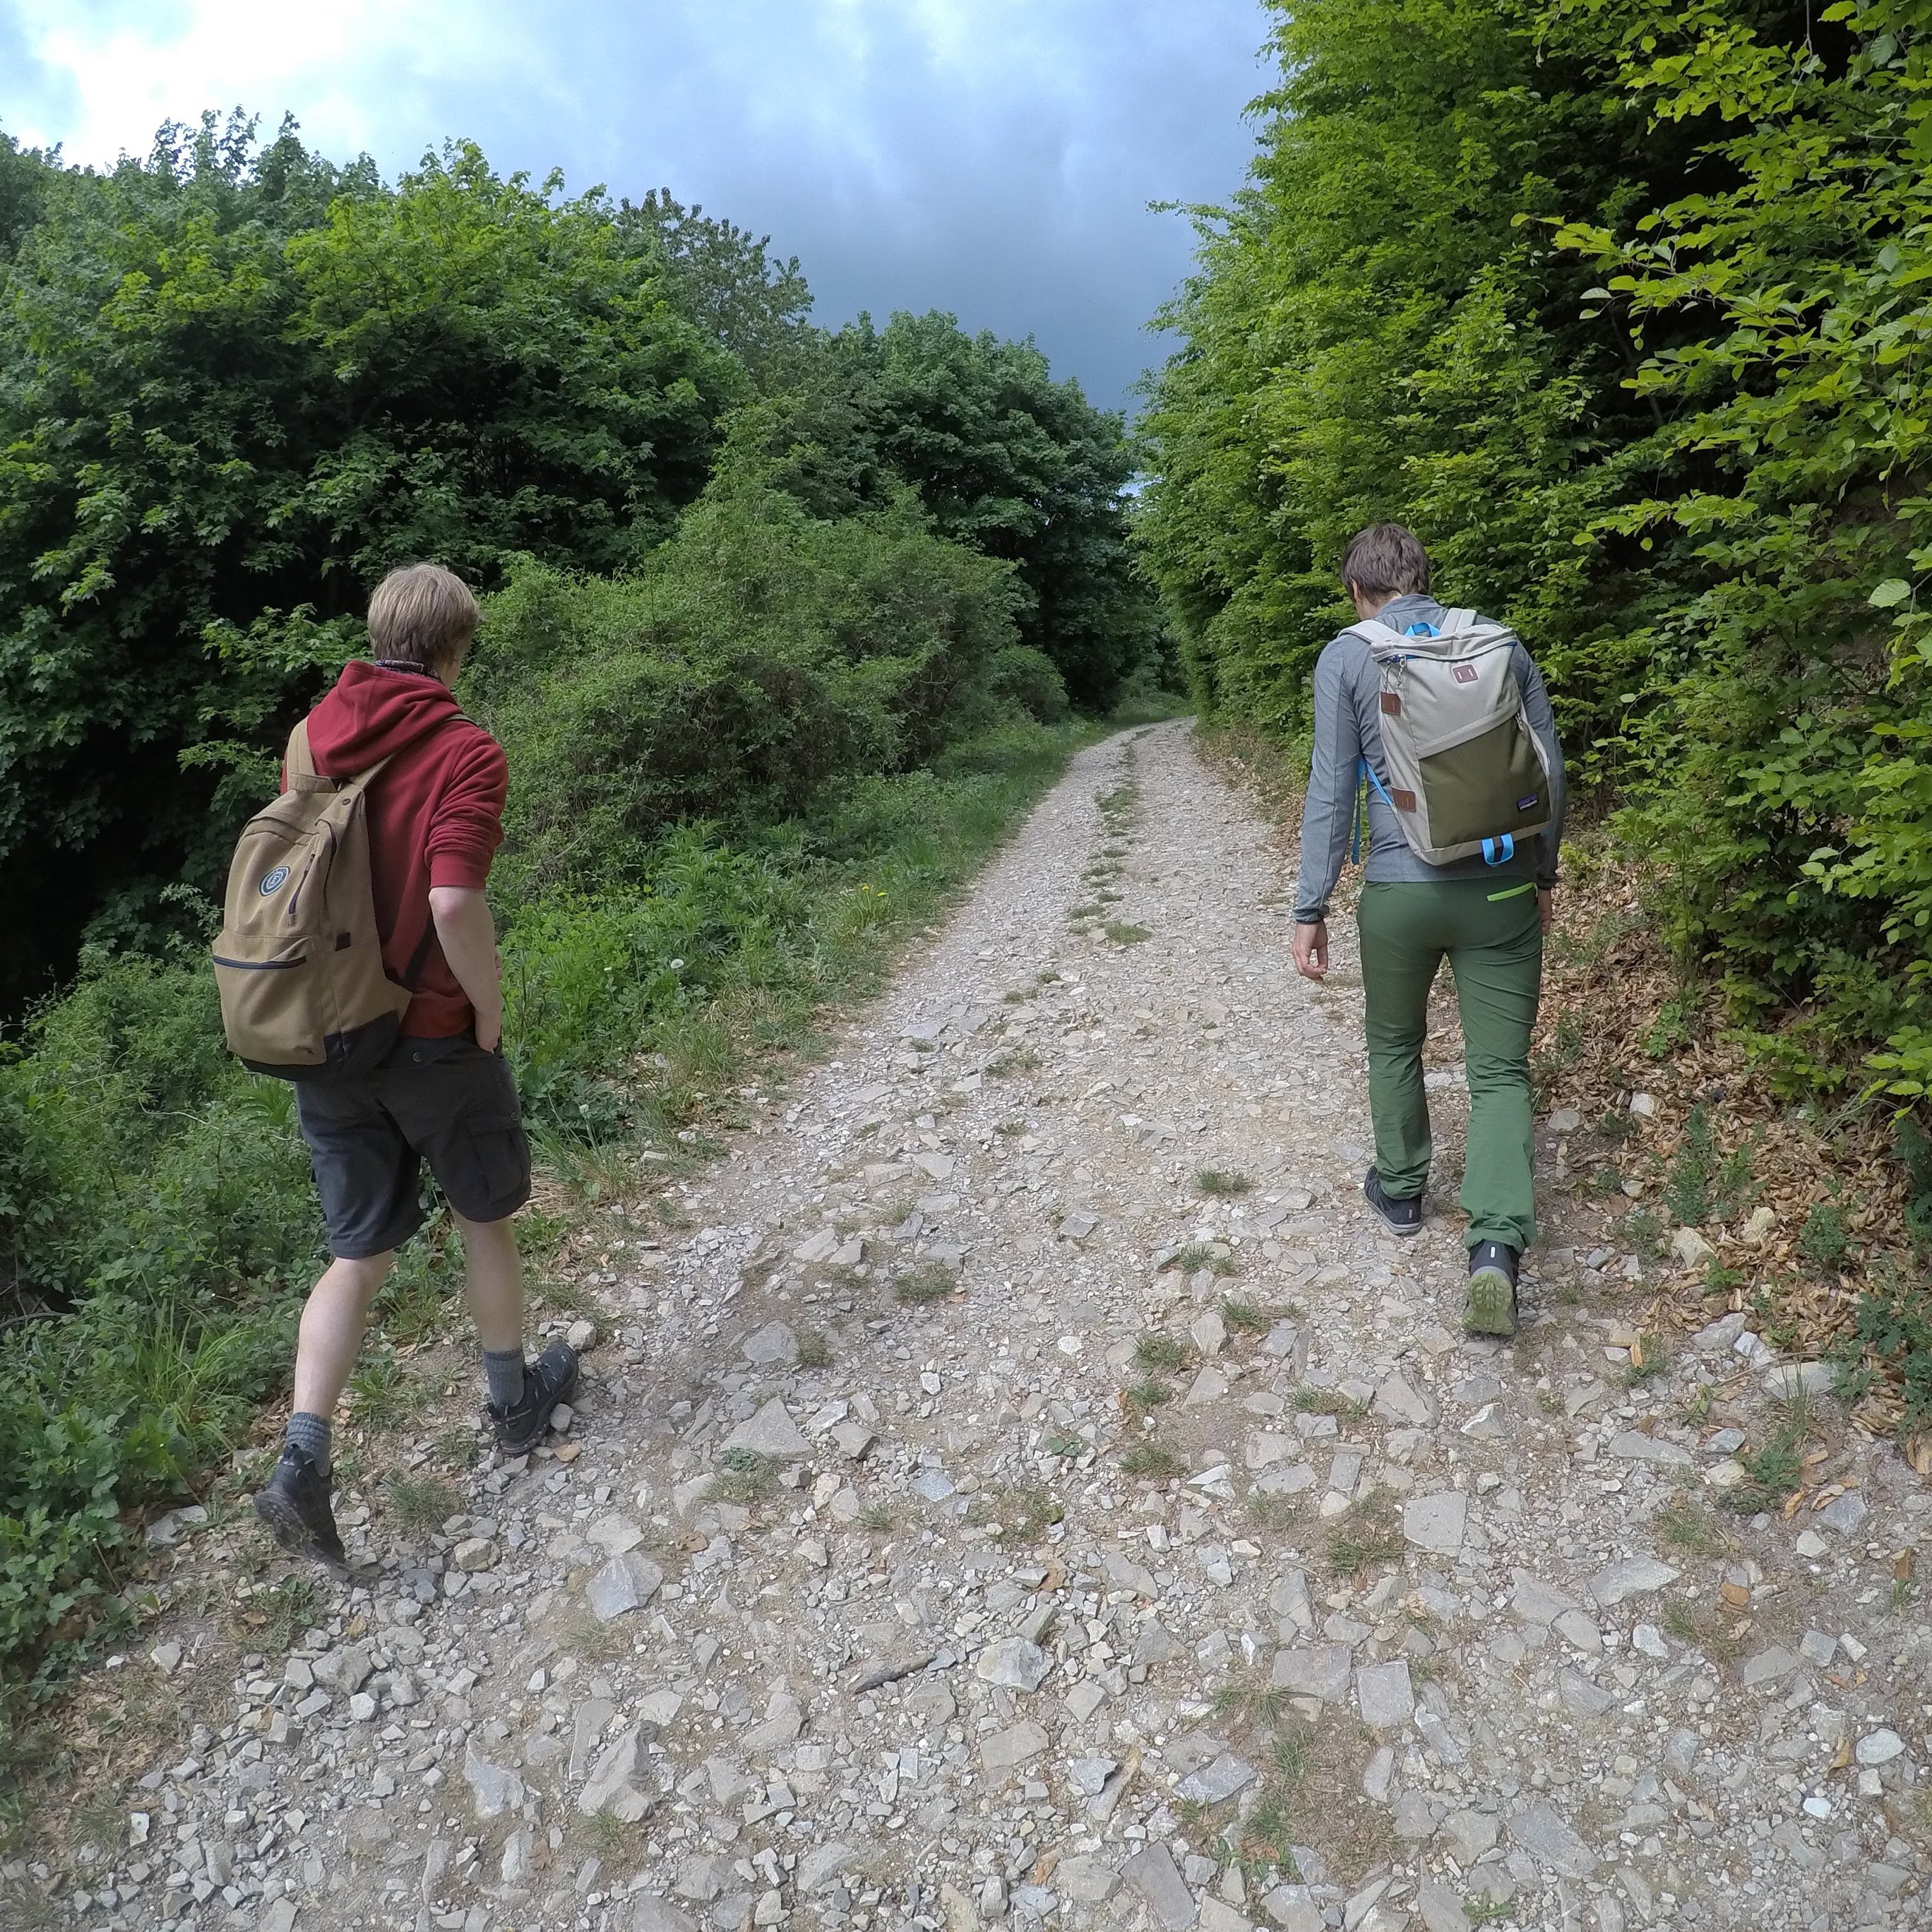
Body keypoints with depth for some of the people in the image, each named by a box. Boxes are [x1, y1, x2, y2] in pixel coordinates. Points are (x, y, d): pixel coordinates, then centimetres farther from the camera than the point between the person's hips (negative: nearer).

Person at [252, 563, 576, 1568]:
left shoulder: (313, 735, 3)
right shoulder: (466, 751, -17)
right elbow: (454, 902, -27)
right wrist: (490, 1011, -12)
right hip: (431, 1037, -5)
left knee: (360, 1253, 15)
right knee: (485, 1220, 18)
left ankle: (302, 1461, 7)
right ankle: (514, 1401, 36)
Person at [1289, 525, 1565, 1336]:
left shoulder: (1346, 658, -3)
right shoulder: (1502, 643, 6)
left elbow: (1331, 791, -6)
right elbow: (1550, 771, 9)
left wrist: (1311, 910, -2)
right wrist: (1543, 875, 21)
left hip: (1400, 893, -1)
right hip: (1502, 890, 2)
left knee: (1394, 1046, 22)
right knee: (1500, 1070, 5)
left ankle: (1400, 1189, 38)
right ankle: (1496, 1244, -10)